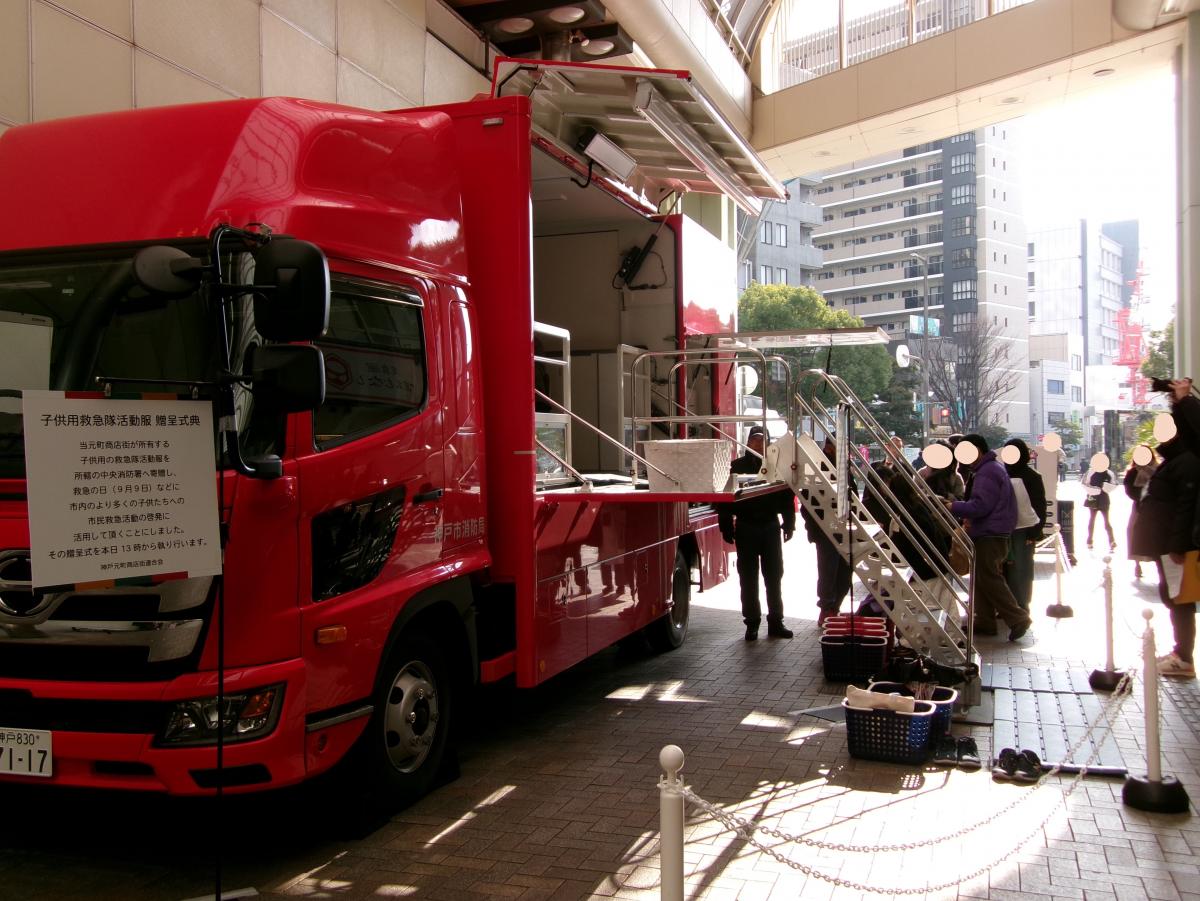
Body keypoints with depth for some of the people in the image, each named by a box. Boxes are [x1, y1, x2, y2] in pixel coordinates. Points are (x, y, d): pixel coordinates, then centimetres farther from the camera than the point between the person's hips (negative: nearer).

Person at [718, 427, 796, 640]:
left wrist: (789, 524, 0)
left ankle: (776, 622, 15)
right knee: (748, 578, 4)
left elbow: (787, 497, 5)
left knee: (774, 576, 7)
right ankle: (752, 623, 11)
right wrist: (727, 528, -7)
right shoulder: (737, 467, 0)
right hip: (746, 528, -1)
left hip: (771, 527, 2)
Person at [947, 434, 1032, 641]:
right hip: (990, 533, 11)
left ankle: (1017, 618, -7)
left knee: (989, 578, -8)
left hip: (989, 535, -11)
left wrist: (953, 507, -15)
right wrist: (970, 519, 11)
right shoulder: (993, 467, 19)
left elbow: (980, 505, -24)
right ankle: (984, 621, 17)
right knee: (982, 578, 13)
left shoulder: (987, 472, -17)